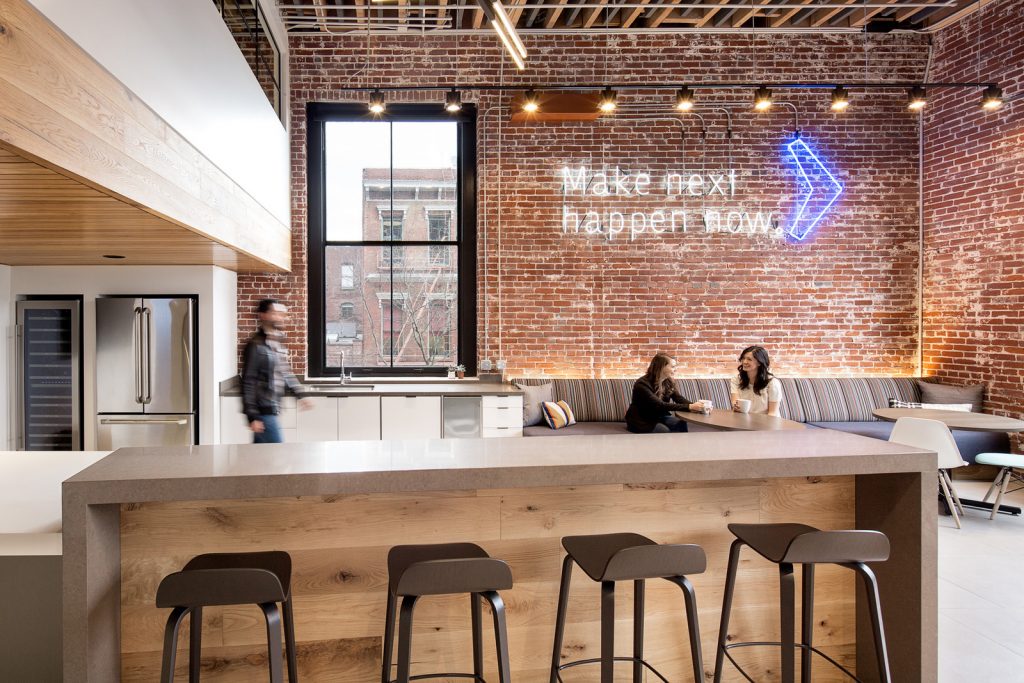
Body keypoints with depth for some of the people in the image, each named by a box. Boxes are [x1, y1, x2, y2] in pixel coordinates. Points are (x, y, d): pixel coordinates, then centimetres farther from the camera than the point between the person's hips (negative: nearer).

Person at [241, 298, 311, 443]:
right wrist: (252, 416, -18)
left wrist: (299, 394, 14)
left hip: (272, 409, 9)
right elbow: (248, 382, -16)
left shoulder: (276, 343, 13)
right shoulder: (256, 346, -14)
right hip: (263, 412, -8)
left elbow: (285, 373, 23)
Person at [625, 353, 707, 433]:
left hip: (659, 416, 6)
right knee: (665, 431, -31)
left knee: (681, 424, -21)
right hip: (641, 421, -6)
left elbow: (679, 398, -6)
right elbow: (660, 405, -32)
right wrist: (689, 407, -37)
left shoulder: (668, 381, 0)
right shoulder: (642, 384, -24)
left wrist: (693, 406, -29)